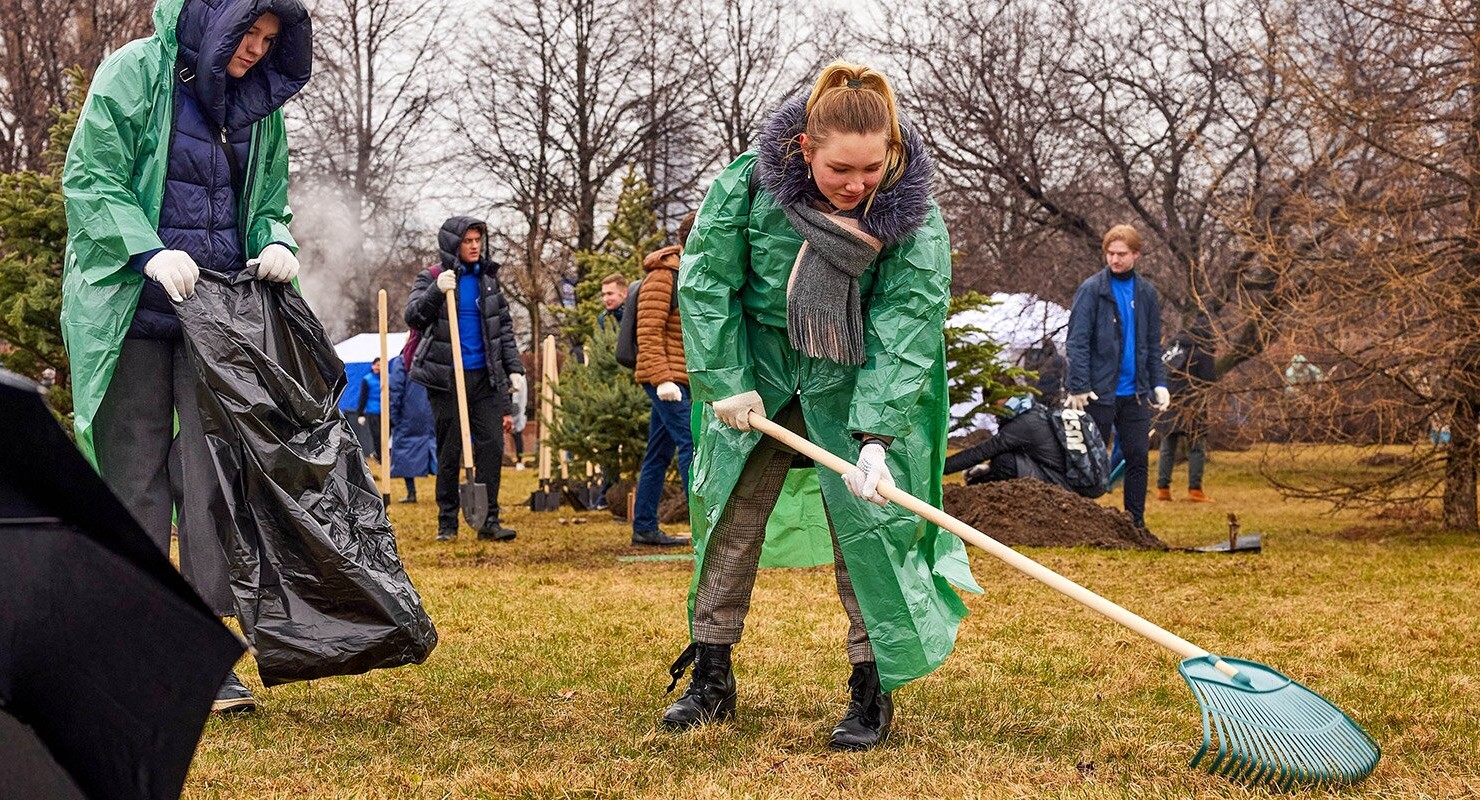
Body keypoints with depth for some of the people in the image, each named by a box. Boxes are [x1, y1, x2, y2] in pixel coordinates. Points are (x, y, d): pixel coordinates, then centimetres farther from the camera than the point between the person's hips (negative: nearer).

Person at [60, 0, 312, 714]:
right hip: (133, 308, -4)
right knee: (136, 477, 3)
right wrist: (150, 252, -22)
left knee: (215, 473, -4)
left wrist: (277, 244, -3)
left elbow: (269, 203, 20)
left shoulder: (260, 108, 12)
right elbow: (89, 177, -7)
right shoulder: (136, 72, -3)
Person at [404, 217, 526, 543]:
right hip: (446, 379, -3)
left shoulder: (488, 279, 12)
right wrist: (436, 291, -27)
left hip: (485, 378, 3)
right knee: (449, 451, 2)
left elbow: (505, 326, 17)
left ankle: (489, 520, 1)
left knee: (492, 445, -3)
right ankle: (447, 523, 10)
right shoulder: (432, 278, 0)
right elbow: (413, 316, -13)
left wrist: (514, 367, 8)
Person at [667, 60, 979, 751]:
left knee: (866, 523, -8)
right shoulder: (748, 183, -21)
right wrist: (726, 383, -13)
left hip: (854, 383, -2)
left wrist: (877, 437, -30)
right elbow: (705, 282, -10)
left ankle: (873, 690, 4)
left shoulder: (914, 216, -22)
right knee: (726, 513, 6)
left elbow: (906, 329, -22)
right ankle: (711, 679, 20)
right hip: (758, 374, 2)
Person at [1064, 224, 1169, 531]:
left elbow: (1153, 345, 16)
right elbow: (1078, 342, -9)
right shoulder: (1092, 289, -5)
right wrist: (1078, 387, -16)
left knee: (1138, 457, 4)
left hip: (1135, 393, 4)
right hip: (1099, 391, -4)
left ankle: (1136, 522, 12)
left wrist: (1159, 384, 6)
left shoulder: (1147, 293, 10)